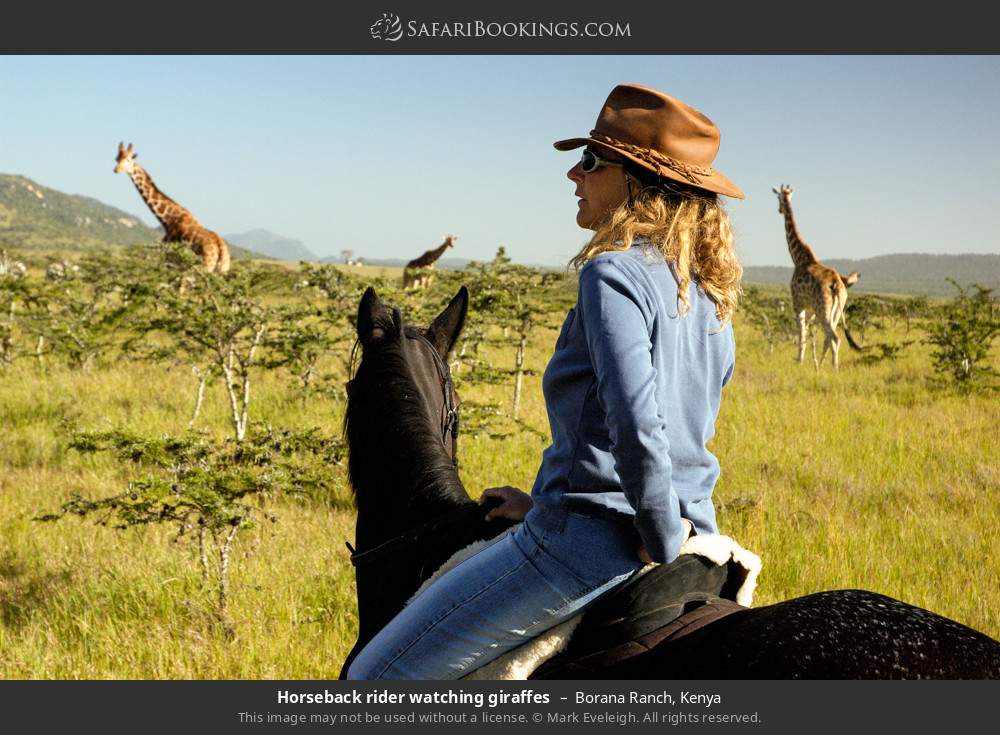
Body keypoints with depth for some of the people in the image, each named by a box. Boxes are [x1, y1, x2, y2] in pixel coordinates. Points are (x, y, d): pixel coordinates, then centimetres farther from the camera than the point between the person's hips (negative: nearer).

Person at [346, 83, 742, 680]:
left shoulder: (615, 272, -16)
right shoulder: (712, 297, 12)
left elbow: (635, 423, -29)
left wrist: (662, 542, -17)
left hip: (593, 541, -9)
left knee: (375, 676, 0)